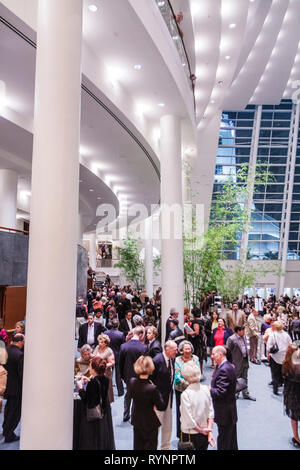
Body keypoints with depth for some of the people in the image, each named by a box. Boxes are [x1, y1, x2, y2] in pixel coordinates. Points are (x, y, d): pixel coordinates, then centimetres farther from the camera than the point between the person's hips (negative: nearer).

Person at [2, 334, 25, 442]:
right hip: (17, 387, -8)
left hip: (7, 384, 8)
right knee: (15, 411, 9)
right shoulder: (20, 355, -26)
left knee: (8, 408, 27)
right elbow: (22, 373, -21)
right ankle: (9, 435, 18)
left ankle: (5, 429, 44)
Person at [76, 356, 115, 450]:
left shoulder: (92, 383, -26)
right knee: (104, 438, 21)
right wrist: (89, 381, 11)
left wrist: (80, 388, -7)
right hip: (105, 414, 7)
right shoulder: (106, 380, -5)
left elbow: (86, 401, -18)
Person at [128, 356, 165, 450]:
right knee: (150, 446, 16)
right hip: (150, 423, -5)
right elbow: (160, 406, -19)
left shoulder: (132, 382, -15)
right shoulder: (152, 388, -32)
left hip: (136, 421, 5)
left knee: (138, 446, 24)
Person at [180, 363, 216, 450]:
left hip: (191, 435, -5)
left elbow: (189, 421, -17)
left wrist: (201, 430, -4)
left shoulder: (185, 394, -21)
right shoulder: (206, 389, -6)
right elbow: (211, 413, -2)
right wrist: (209, 431, -1)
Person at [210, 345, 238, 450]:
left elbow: (220, 392, -28)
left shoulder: (224, 369, -25)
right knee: (231, 441, 23)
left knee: (223, 443, 3)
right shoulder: (228, 366, 6)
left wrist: (208, 389, -14)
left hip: (224, 413, -10)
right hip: (229, 412, 10)